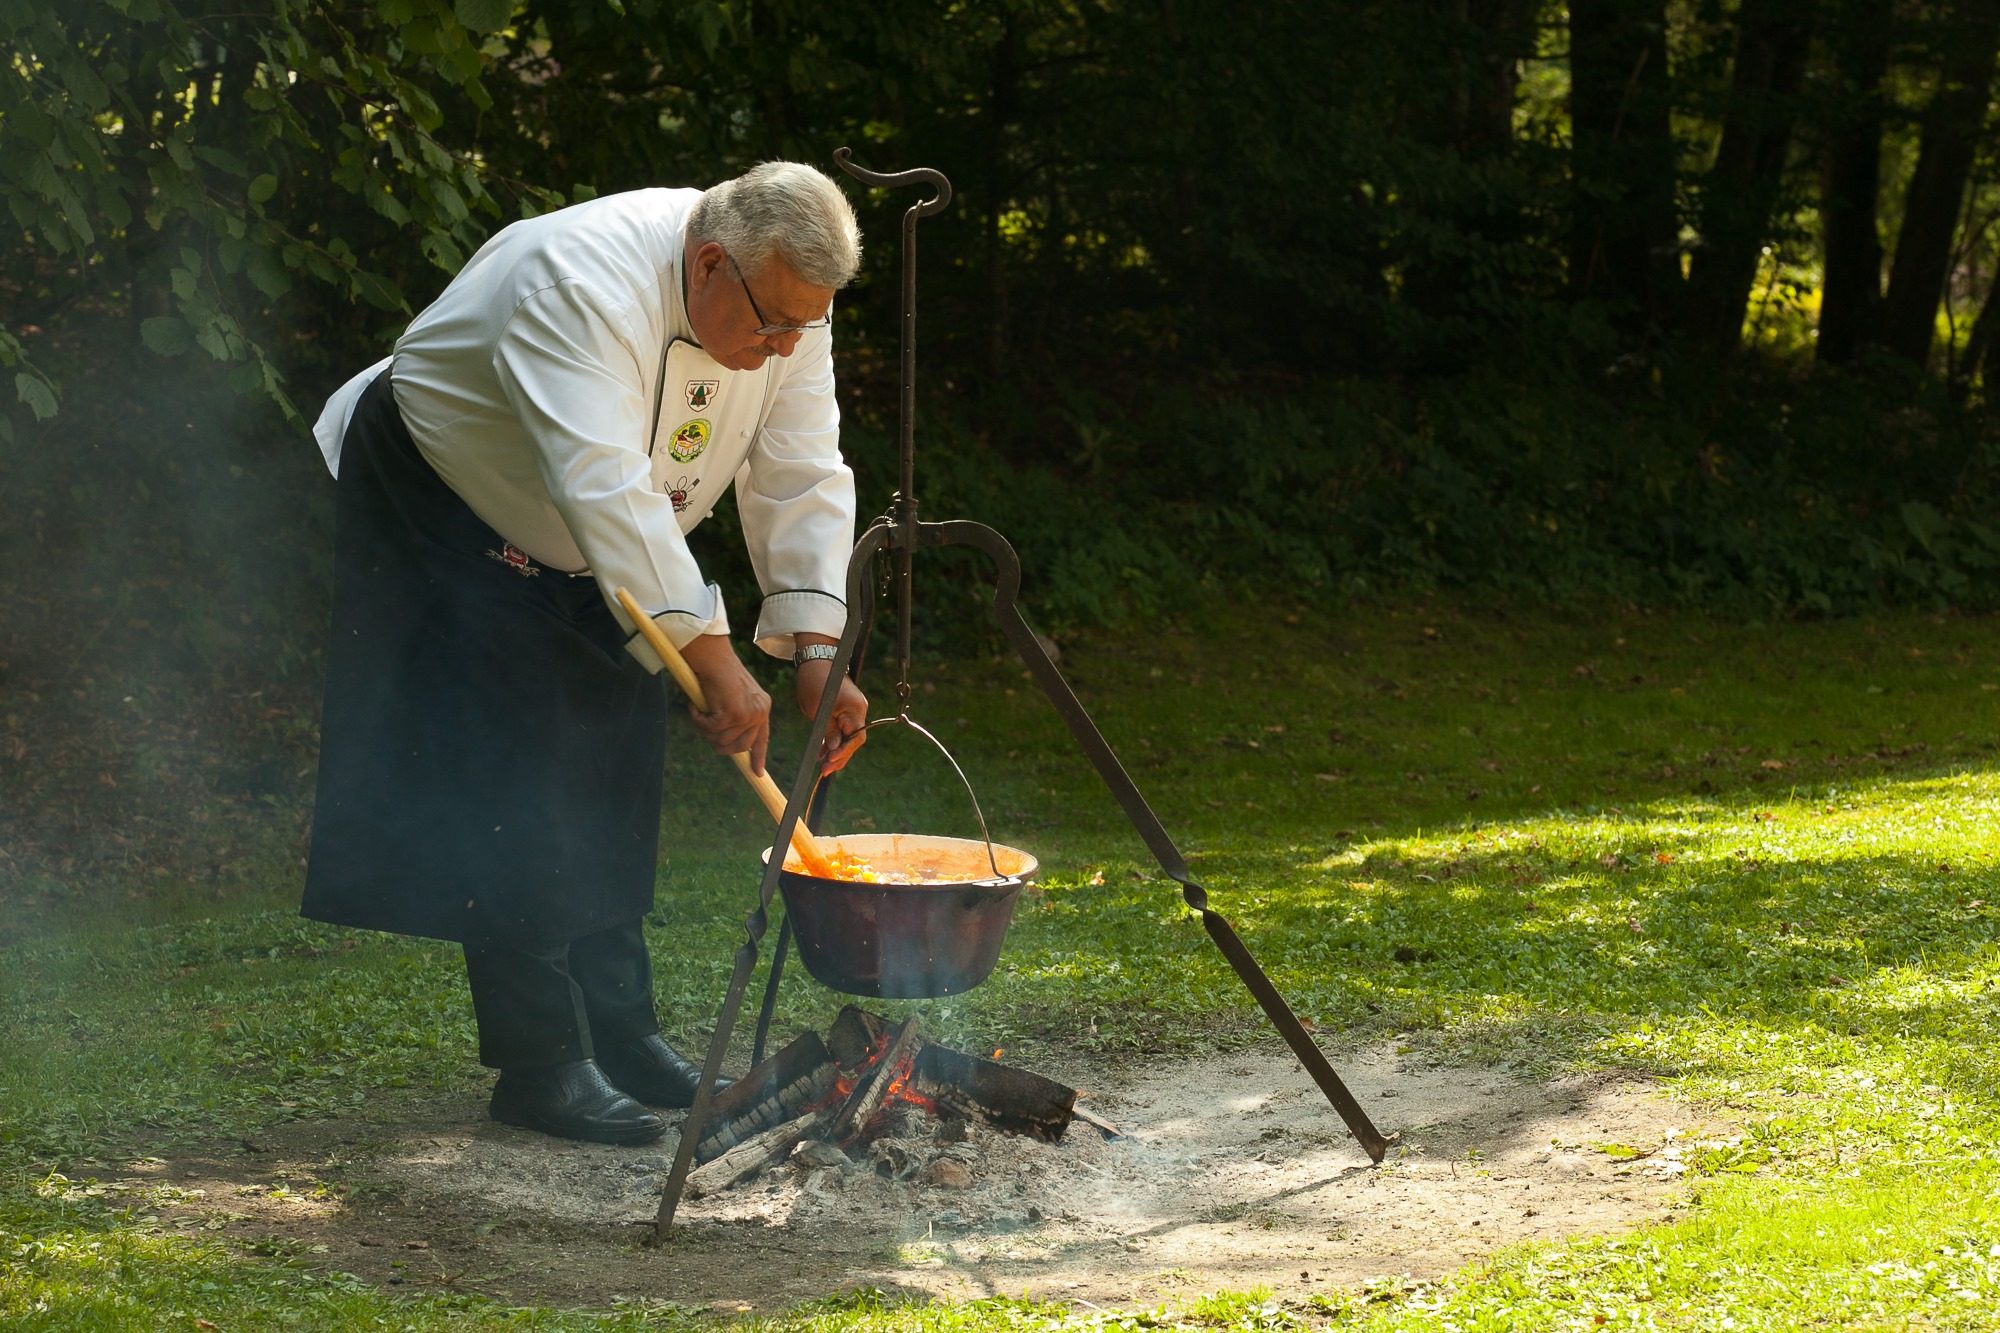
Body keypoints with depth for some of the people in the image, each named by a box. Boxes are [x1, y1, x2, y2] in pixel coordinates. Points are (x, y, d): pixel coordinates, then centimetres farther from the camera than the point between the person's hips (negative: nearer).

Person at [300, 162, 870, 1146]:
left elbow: (801, 479, -12)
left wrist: (816, 647, -25)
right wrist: (709, 654, -51)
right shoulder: (583, 281, -38)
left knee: (616, 772, 8)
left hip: (584, 557, 8)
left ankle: (617, 1026, 19)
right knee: (512, 779, -14)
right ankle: (539, 1064, -12)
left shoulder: (789, 300, -14)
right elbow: (604, 483, -46)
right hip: (440, 505, -8)